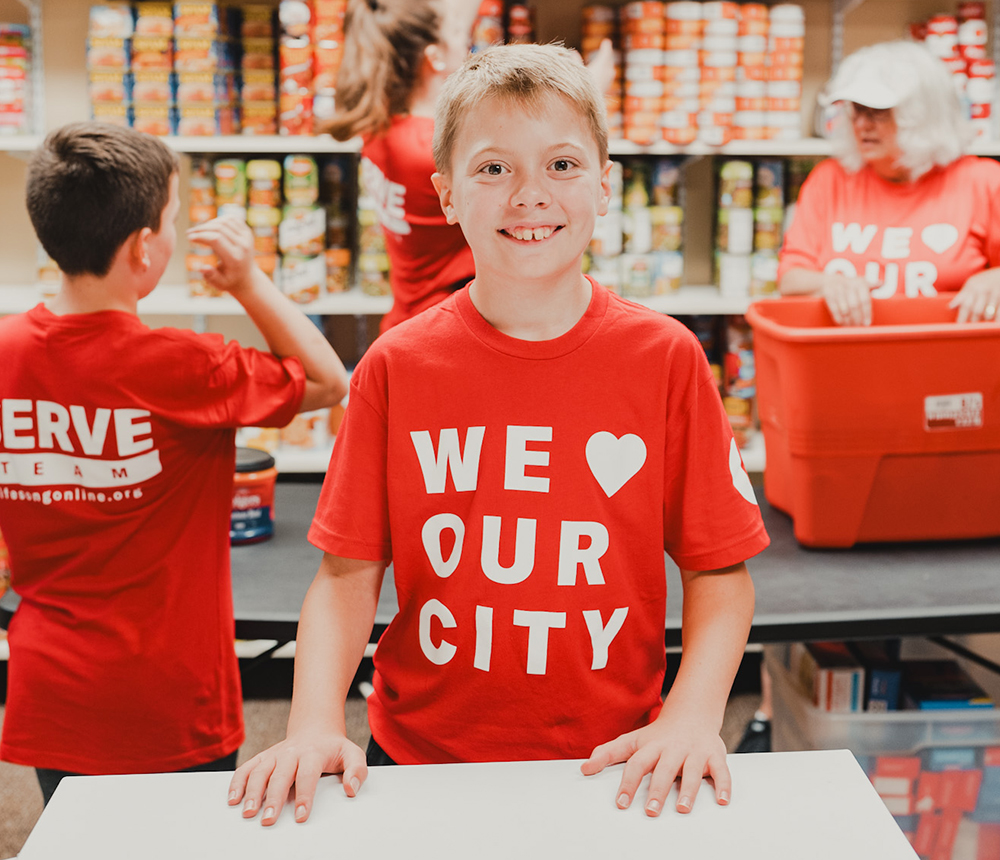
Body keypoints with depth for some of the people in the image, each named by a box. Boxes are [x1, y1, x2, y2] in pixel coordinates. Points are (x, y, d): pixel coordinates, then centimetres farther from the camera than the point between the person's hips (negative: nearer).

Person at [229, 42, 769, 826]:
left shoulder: (666, 359, -7)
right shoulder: (395, 368, -6)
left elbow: (720, 567, -4)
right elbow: (349, 571, -4)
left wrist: (692, 716, -17)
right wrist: (314, 724, -18)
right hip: (419, 760, 1)